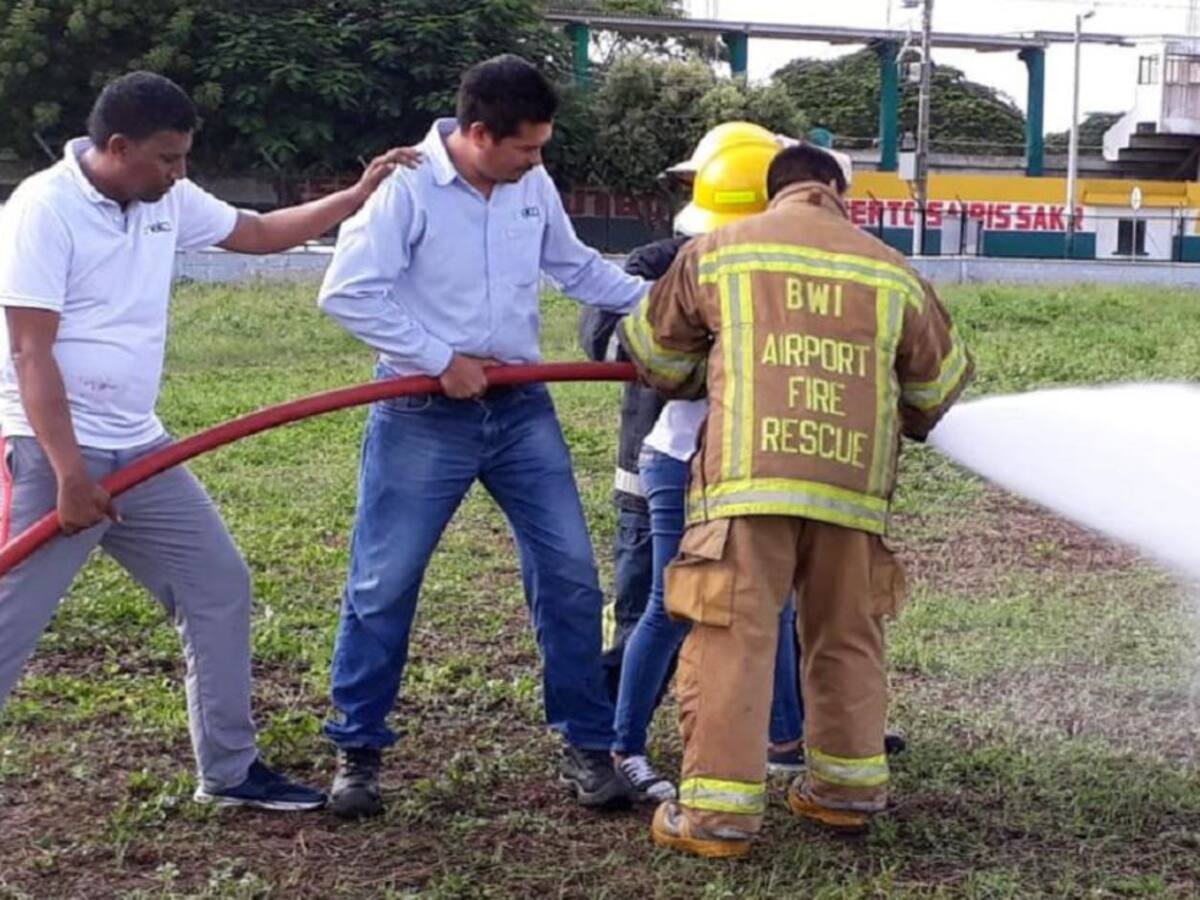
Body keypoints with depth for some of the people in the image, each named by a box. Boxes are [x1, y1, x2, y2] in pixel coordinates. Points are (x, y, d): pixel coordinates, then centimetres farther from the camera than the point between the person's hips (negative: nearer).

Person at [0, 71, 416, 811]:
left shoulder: (167, 201, 6)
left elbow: (258, 232, 22)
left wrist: (357, 196, 12)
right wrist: (70, 473, -24)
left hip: (139, 449, 8)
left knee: (219, 585, 12)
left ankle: (231, 770, 23)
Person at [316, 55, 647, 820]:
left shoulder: (533, 184, 2)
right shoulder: (407, 188, -15)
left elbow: (576, 267, 19)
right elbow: (348, 293, -19)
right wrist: (440, 359, -19)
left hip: (521, 409, 5)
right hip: (424, 416, -5)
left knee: (570, 574, 4)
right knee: (383, 585, 2)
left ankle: (587, 745, 17)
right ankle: (358, 750, 18)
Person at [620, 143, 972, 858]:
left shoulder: (719, 251, 10)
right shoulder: (893, 272, 15)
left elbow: (655, 351, 22)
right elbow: (939, 383, 24)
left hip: (751, 477, -3)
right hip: (853, 485, 3)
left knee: (733, 639, -1)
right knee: (847, 639, 17)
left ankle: (719, 810, -3)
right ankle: (849, 787, 27)